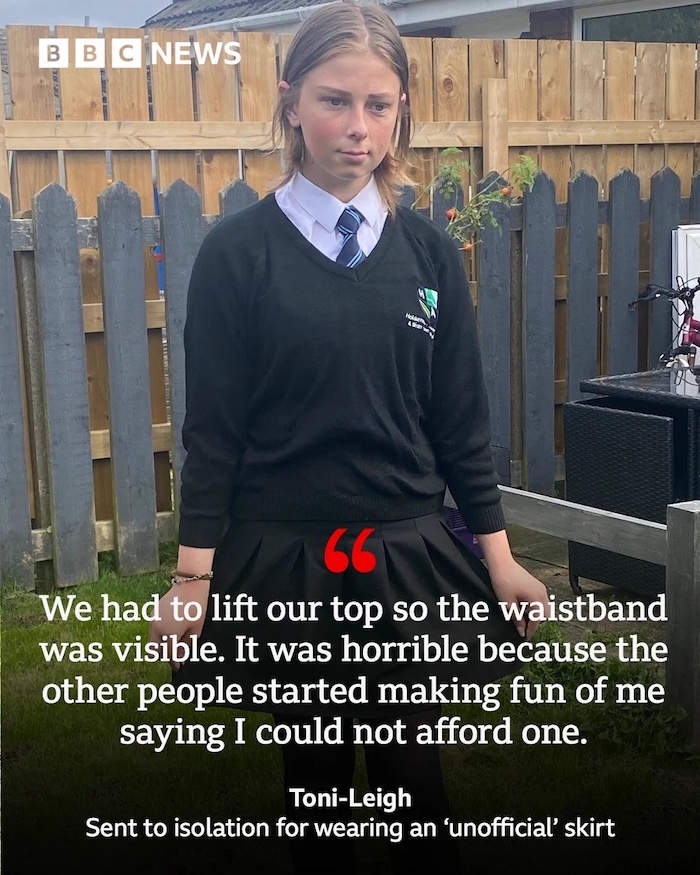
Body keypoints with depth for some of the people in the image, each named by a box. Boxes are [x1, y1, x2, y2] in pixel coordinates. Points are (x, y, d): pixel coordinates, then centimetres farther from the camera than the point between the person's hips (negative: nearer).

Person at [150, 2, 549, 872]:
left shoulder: (427, 250, 2)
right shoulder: (239, 252, -6)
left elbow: (459, 418, 5)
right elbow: (211, 426, -5)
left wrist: (499, 555, 4)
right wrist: (193, 576, -6)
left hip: (408, 558, 2)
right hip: (284, 564, -2)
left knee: (412, 770, 9)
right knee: (315, 775, 12)